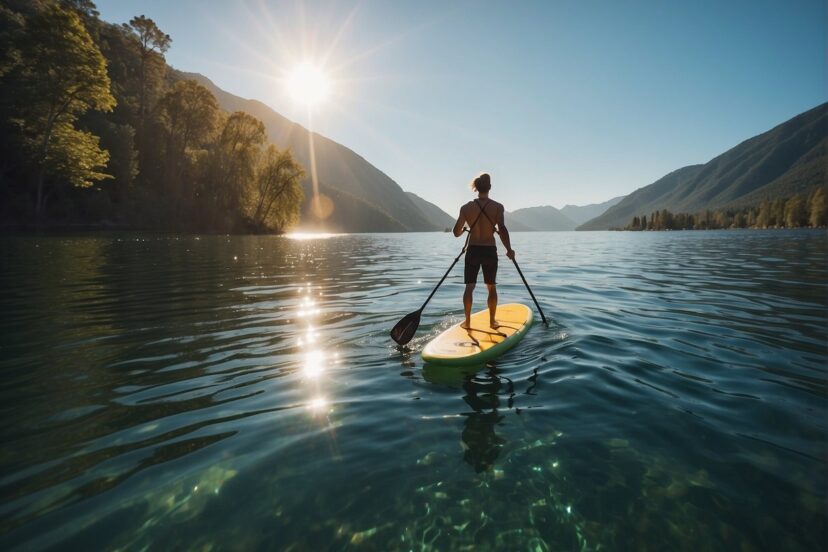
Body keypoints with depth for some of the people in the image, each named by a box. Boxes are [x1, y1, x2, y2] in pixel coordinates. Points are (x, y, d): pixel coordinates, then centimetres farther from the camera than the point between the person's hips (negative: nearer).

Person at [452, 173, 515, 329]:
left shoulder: (466, 208, -2)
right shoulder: (497, 207, -8)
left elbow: (456, 233, 0)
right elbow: (502, 230, -17)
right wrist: (509, 249, -5)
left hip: (472, 251, 1)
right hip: (490, 251, -1)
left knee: (469, 286, 8)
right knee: (491, 287, 13)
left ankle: (467, 321, 10)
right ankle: (492, 321, 20)